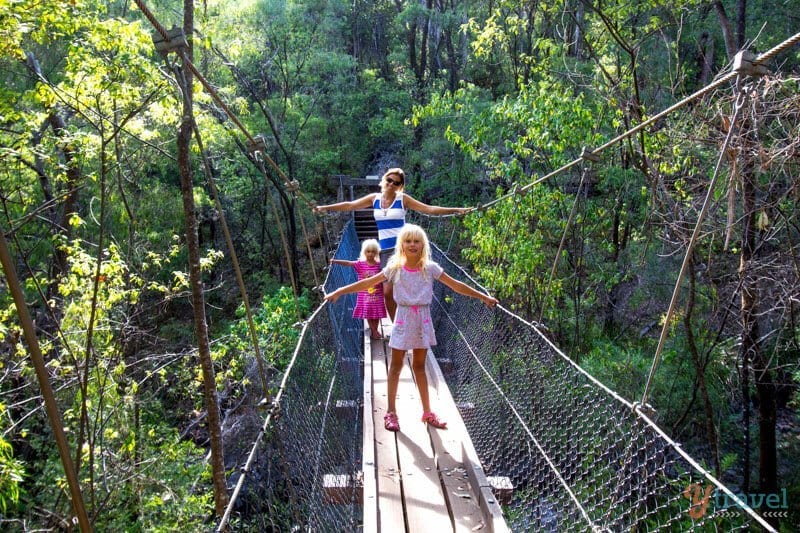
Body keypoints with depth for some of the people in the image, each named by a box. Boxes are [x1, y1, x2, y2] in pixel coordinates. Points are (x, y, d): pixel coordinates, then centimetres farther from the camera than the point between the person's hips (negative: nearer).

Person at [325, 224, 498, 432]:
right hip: (403, 318, -1)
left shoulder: (430, 268, -5)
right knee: (396, 365, 7)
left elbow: (456, 285, 0)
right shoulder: (395, 268, -7)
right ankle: (391, 412, 18)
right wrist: (338, 292, -11)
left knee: (419, 366, 12)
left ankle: (427, 412, 23)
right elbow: (367, 283, -8)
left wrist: (483, 296, 0)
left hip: (422, 319, 1)